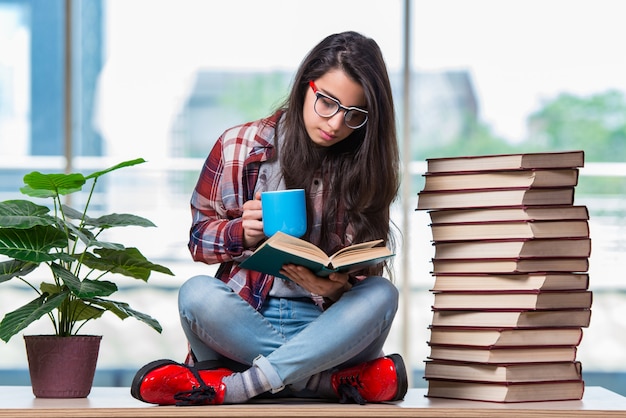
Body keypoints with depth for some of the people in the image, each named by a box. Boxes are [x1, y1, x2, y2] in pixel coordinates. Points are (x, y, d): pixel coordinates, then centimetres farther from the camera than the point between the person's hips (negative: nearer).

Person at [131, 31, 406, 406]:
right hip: (244, 322, -1)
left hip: (323, 325, 1)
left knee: (381, 294, -30)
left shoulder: (365, 167, 5)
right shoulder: (242, 146, 3)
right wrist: (243, 232, -15)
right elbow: (199, 240, 8)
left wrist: (335, 287, -23)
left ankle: (230, 386, -33)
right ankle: (342, 381, -29)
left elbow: (366, 272, 2)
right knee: (198, 294, -32)